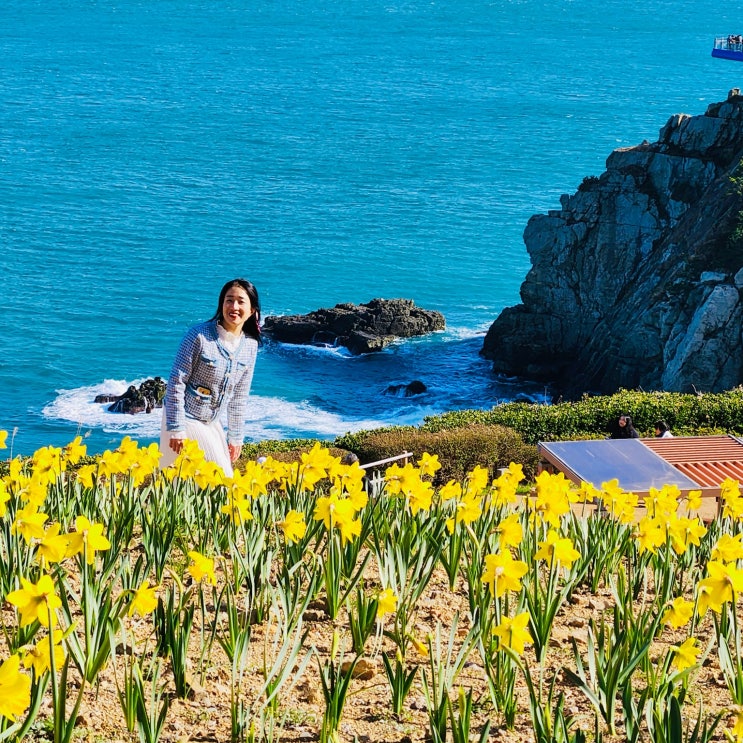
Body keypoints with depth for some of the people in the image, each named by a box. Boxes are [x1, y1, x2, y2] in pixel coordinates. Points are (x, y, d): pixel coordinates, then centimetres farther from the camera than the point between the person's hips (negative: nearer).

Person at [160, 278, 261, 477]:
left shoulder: (250, 345, -1)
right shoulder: (200, 335, -20)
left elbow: (239, 395, 8)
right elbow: (176, 383, -18)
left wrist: (235, 437, 11)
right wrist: (177, 429, -19)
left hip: (212, 423, 7)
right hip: (184, 418, -7)